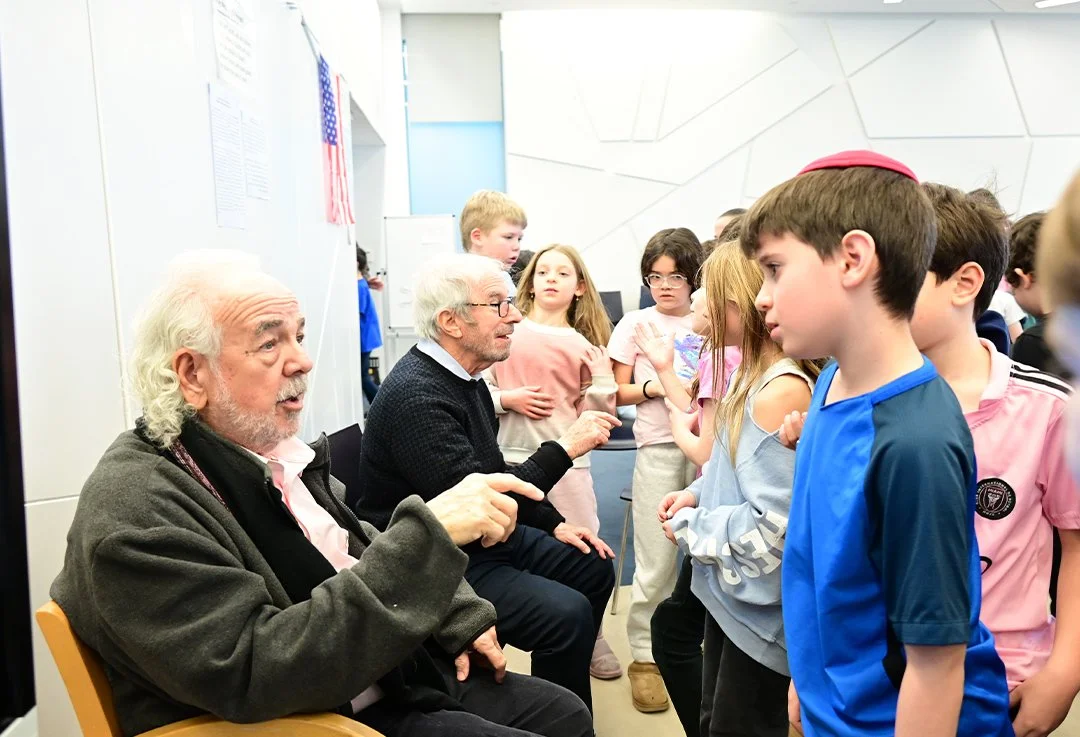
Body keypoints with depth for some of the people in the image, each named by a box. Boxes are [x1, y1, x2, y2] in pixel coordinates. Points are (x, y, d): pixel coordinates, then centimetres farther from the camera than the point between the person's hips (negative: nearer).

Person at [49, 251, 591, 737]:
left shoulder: (276, 452, 4)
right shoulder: (135, 507, -23)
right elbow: (253, 675, -32)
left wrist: (461, 617, 5)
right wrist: (427, 534, -35)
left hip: (396, 678, 8)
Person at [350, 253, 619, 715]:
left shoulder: (464, 378, 5)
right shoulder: (417, 395, -26)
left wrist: (554, 524, 8)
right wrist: (564, 448, -23)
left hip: (483, 535, 10)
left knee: (594, 568, 13)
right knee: (566, 614, -21)